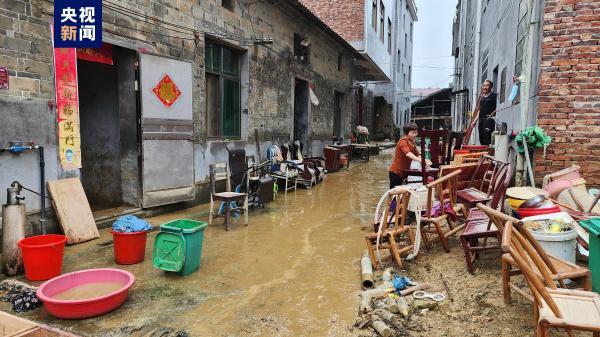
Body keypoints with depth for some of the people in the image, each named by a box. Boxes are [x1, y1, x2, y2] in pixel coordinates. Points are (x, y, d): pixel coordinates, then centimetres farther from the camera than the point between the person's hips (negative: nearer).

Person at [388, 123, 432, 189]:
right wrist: (419, 160, -46)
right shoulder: (403, 141, -16)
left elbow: (417, 155, 9)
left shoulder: (412, 143, 11)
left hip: (403, 172, 9)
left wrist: (425, 160, -11)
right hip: (396, 171, -9)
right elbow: (408, 153, -33)